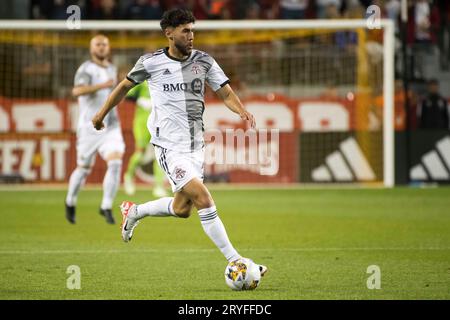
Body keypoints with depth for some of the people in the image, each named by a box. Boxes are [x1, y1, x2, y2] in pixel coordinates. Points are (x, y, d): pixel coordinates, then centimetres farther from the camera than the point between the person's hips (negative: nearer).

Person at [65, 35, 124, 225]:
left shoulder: (111, 69, 10)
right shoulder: (86, 69, -12)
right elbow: (77, 91, -33)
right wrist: (102, 86, -43)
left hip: (111, 128, 4)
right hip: (89, 129, -4)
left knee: (115, 164, -17)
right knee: (84, 169, 9)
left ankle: (106, 207, -6)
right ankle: (70, 202, 36)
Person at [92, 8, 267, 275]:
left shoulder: (204, 61, 2)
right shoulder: (150, 63, -4)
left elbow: (226, 93, 1)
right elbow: (125, 85, 12)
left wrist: (242, 111, -20)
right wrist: (103, 113, 21)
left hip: (196, 145, 5)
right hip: (169, 145, -5)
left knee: (182, 209, 14)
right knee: (203, 197, -19)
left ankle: (134, 212, 42)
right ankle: (234, 260, -17)